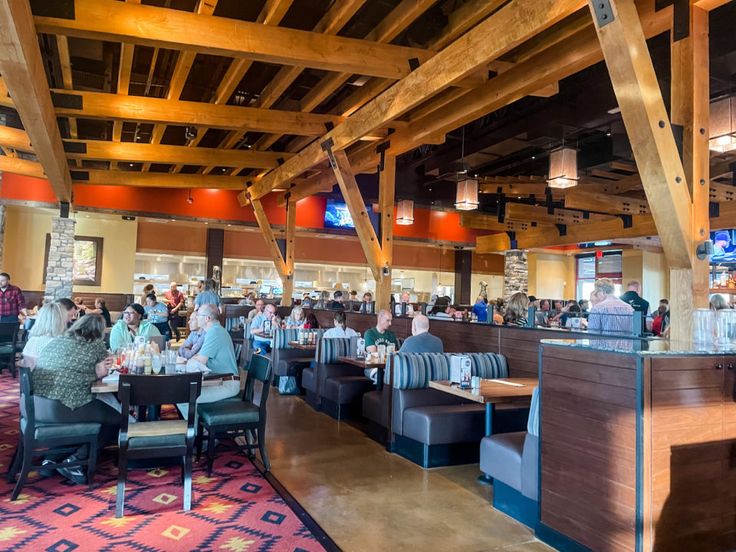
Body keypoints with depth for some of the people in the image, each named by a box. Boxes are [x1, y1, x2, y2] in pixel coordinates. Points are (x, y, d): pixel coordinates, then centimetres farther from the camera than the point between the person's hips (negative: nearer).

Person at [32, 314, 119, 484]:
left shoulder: (55, 342, 18)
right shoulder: (96, 346, 1)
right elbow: (102, 373, 9)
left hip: (31, 405, 8)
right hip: (59, 410, -8)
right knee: (116, 419, 9)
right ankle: (72, 461, 7)